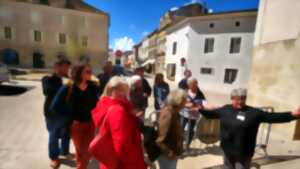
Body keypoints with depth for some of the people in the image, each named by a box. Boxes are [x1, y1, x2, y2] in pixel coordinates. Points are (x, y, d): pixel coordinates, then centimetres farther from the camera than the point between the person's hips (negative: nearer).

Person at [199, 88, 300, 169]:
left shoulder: (254, 112, -10)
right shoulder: (225, 109, -3)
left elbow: (272, 117, -12)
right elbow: (211, 114, 7)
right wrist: (201, 109, 1)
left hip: (243, 152, -3)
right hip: (228, 149, 3)